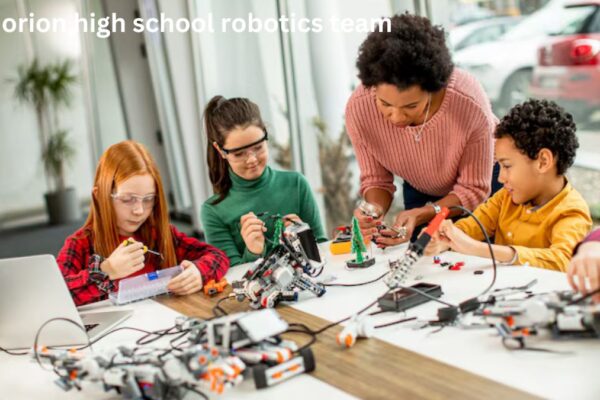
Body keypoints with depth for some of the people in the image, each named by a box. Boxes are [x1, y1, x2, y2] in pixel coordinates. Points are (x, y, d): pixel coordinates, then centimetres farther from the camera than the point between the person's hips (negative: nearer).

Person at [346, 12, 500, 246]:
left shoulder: (470, 104, -38)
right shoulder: (358, 109, -30)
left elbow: (474, 189, -23)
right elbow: (376, 180, -14)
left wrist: (420, 215, -39)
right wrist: (374, 208, -37)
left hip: (486, 180, -2)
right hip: (420, 192, 2)